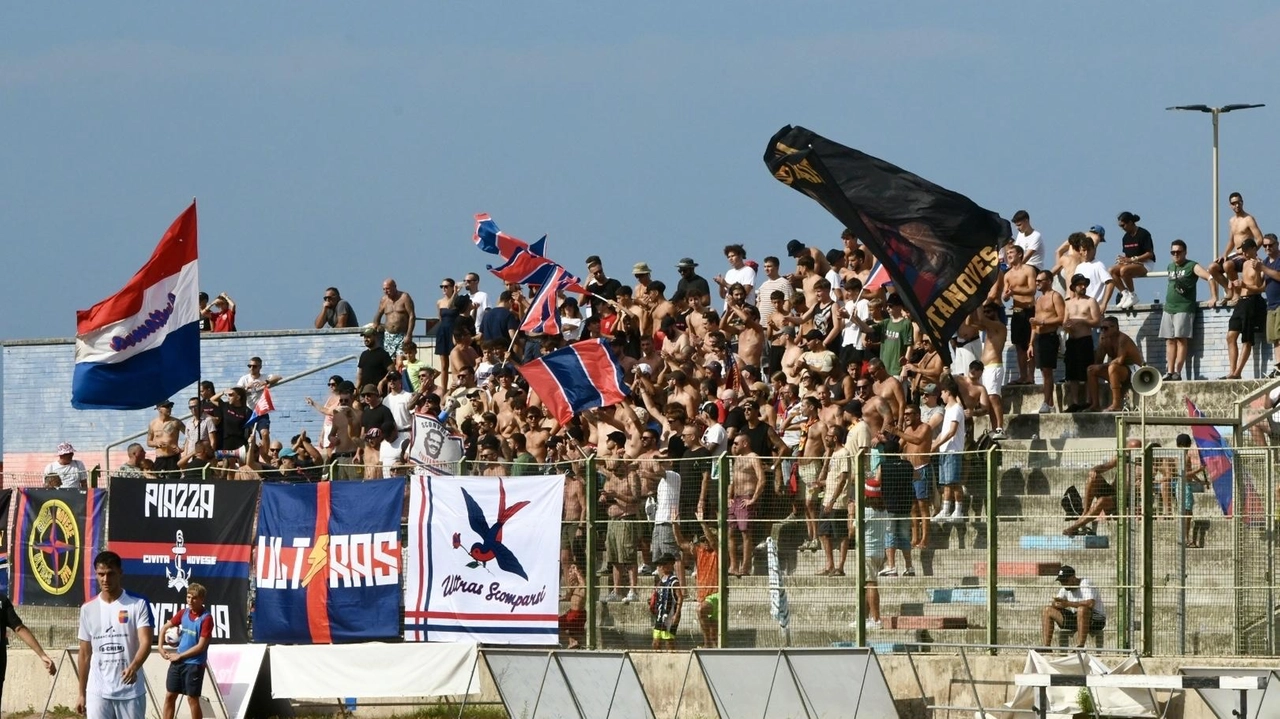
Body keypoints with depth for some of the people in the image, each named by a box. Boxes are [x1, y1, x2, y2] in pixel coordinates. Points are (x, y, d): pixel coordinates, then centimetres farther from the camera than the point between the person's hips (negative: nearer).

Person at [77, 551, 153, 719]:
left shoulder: (138, 604, -4)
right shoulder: (88, 609, 7)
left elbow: (145, 642, -16)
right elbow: (85, 654, 13)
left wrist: (133, 667, -36)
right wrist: (82, 693, 12)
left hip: (130, 692, -3)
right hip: (98, 693, 3)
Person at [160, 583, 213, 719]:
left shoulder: (206, 618, -13)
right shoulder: (183, 614, 5)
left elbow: (201, 646, -16)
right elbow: (165, 628, 19)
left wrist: (179, 656, -12)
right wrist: (161, 647, 5)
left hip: (194, 664, -6)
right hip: (177, 661, 6)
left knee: (192, 699, -1)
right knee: (170, 696, 8)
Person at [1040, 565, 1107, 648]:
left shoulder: (1086, 584, -17)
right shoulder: (1065, 588, 7)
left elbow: (1091, 604, -35)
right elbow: (1053, 605, 2)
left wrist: (1068, 604, -35)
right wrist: (1055, 603, -24)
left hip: (1096, 620, -8)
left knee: (1082, 609, -41)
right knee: (1047, 610, 1)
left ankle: (1080, 647, -41)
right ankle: (1045, 647, -9)